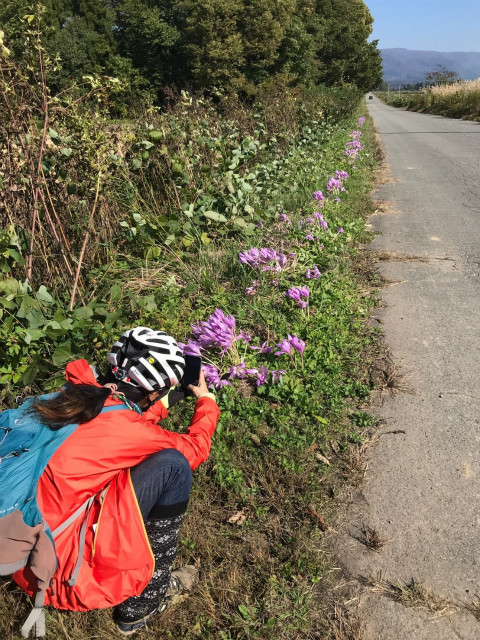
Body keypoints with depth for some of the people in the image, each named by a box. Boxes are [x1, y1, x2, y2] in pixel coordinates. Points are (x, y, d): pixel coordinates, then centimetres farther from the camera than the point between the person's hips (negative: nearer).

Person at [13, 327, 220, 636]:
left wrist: (161, 405, 27)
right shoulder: (127, 430, -17)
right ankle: (143, 602, 6)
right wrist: (206, 400, 17)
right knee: (172, 465, -12)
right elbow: (195, 448, 1)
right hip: (58, 568, -7)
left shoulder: (77, 392, -2)